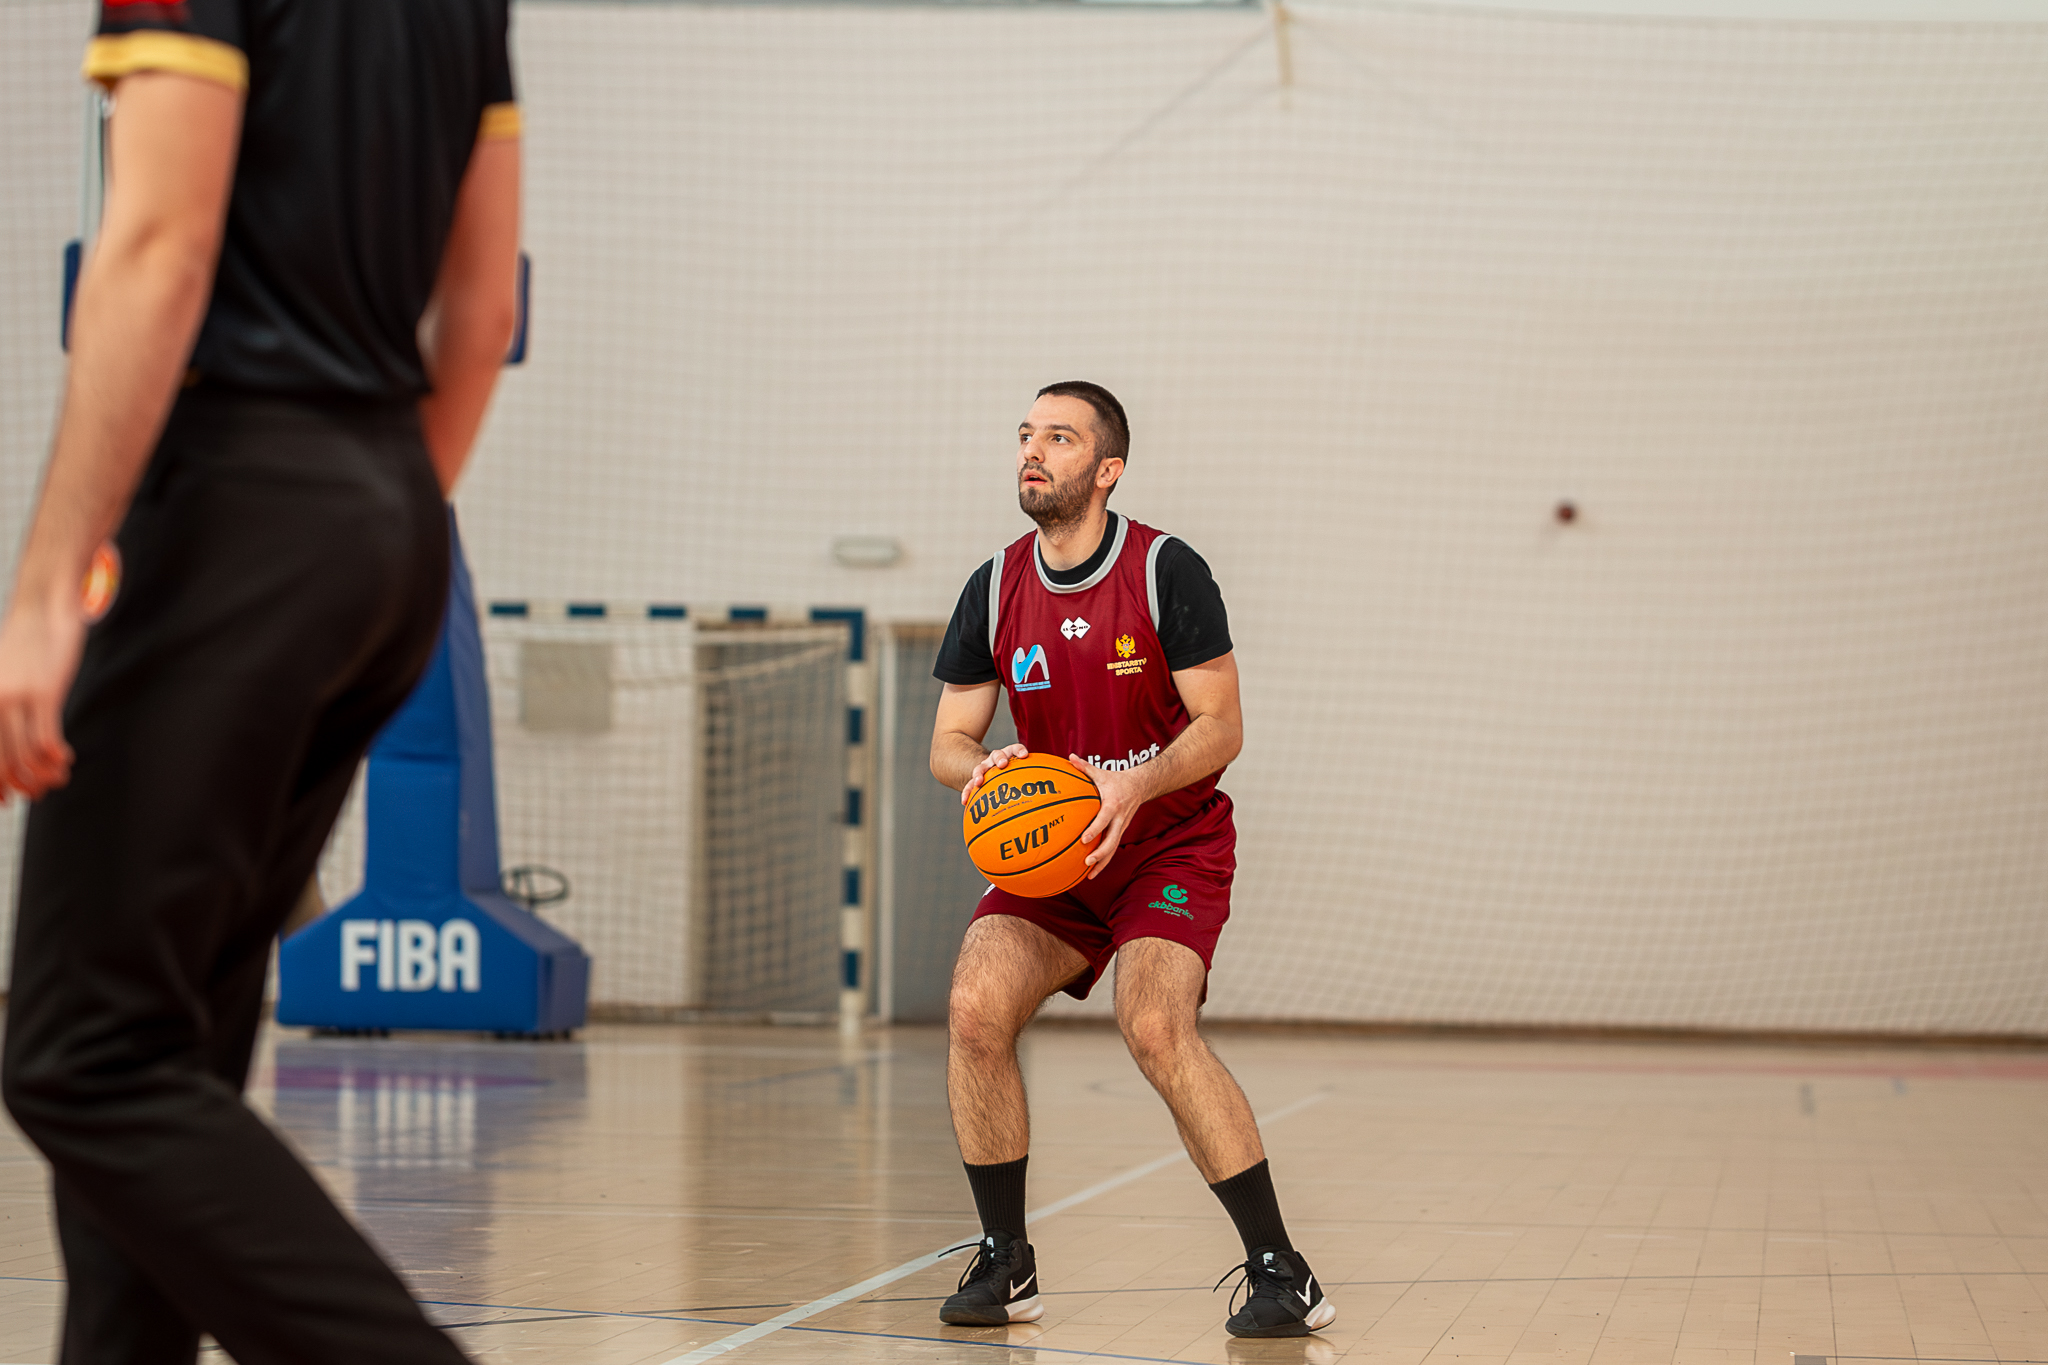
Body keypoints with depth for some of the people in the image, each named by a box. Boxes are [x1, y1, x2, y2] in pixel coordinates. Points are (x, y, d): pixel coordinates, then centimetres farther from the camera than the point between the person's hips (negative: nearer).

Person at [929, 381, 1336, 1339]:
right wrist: (982, 769, -21)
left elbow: (1221, 726, -13)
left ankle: (1282, 1275, -18)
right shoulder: (994, 590, 1)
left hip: (1172, 843, -5)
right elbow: (948, 740, 4)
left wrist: (1135, 788, -30)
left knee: (1155, 1028, -27)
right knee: (976, 1009, -18)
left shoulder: (1166, 571, -12)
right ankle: (1004, 1264, -3)